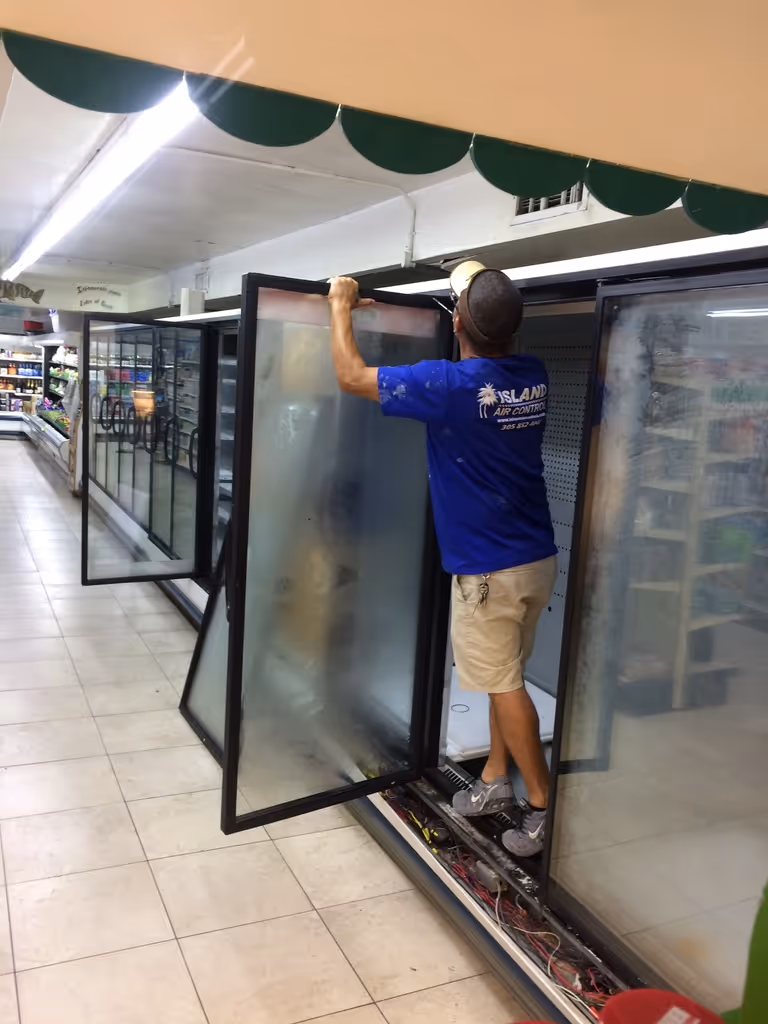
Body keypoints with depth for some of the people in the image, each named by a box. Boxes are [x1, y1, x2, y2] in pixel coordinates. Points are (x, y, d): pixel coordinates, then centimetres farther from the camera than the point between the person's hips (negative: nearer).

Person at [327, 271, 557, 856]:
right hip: (537, 557, 7)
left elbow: (351, 376, -9)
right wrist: (491, 304, 30)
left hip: (488, 567, -7)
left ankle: (544, 805, 16)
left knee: (504, 685, 6)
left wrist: (342, 307, 3)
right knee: (506, 676, 18)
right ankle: (496, 780, 31)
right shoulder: (534, 375, 1)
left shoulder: (451, 384, -19)